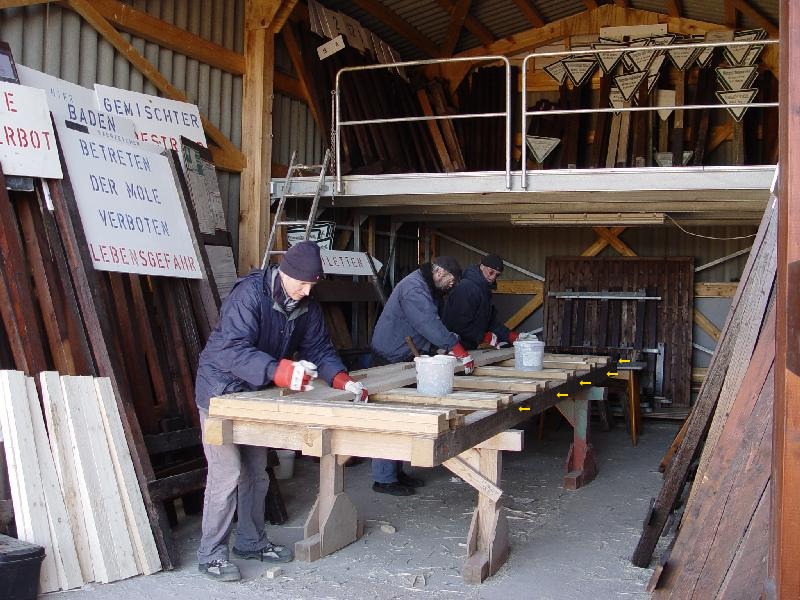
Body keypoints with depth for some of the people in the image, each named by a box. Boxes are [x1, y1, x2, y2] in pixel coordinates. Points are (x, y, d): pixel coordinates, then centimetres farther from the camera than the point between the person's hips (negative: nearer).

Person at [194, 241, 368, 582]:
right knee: (226, 475, -10)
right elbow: (232, 350, -38)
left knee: (256, 474, 17)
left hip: (257, 394, 8)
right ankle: (211, 554, 3)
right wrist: (279, 372, -52)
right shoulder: (249, 294, -28)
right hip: (221, 391, -8)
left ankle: (251, 541, 32)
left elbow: (319, 348, -1)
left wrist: (342, 380, -20)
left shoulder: (307, 307, -3)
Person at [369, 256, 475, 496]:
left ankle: (395, 472, 24)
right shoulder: (414, 289, -20)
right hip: (390, 360, -11)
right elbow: (429, 324, -30)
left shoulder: (430, 289, 15)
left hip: (405, 360, 11)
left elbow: (433, 324, 17)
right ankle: (384, 479, -3)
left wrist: (447, 346, 1)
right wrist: (459, 351, -31)